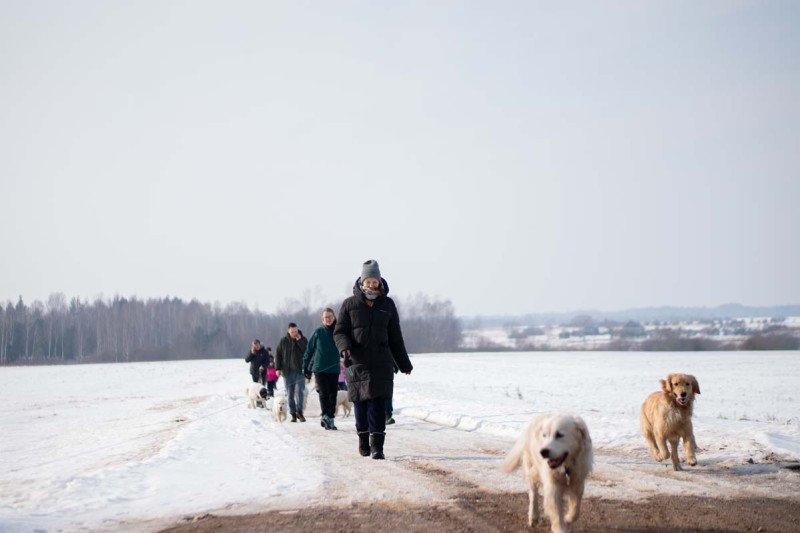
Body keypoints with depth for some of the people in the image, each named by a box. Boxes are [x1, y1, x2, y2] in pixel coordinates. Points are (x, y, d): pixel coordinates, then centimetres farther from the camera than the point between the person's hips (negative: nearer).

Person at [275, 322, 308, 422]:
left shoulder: (303, 339, 4)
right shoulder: (283, 341, 5)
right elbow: (278, 354, 8)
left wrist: (299, 341, -14)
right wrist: (278, 368, 1)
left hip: (300, 370, -1)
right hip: (287, 371, 1)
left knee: (299, 391, -13)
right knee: (290, 394, 3)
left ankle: (299, 411, -4)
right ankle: (293, 414, 10)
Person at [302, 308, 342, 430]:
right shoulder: (318, 332, 2)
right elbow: (309, 349, 6)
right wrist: (305, 366, 4)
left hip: (334, 369, 2)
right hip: (319, 368, -2)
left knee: (333, 394, 4)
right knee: (324, 393, -12)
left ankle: (330, 418, 11)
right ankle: (325, 416, -19)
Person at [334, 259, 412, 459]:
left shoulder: (387, 305, 8)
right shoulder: (350, 304, 2)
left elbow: (395, 337, 14)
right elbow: (339, 331, 3)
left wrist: (404, 364, 16)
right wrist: (344, 347, -19)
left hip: (381, 362, 0)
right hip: (357, 362, 0)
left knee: (378, 402, -9)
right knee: (360, 402, 5)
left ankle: (377, 445, -11)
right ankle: (363, 438, 22)